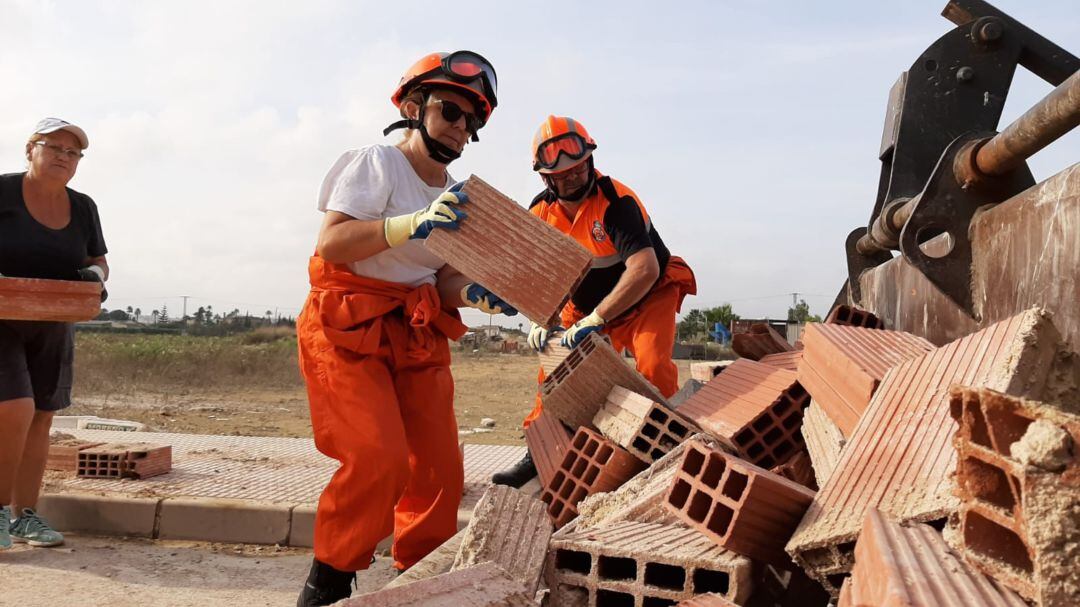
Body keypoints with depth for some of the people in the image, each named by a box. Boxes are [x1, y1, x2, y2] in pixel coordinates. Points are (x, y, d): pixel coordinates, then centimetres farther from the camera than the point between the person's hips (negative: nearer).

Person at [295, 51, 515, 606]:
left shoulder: (457, 200, 13)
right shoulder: (376, 164, -7)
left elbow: (446, 279, 9)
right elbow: (331, 243, -19)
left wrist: (475, 293, -13)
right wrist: (411, 224, -30)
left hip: (418, 336, 7)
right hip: (348, 329, -7)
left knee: (441, 470, 2)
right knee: (377, 458, -20)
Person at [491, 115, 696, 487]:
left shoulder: (616, 202, -28)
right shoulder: (540, 213, -9)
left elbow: (644, 270, -39)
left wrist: (596, 319, -41)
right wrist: (540, 321, -18)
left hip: (648, 298, -5)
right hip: (588, 307, 6)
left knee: (653, 366, -27)